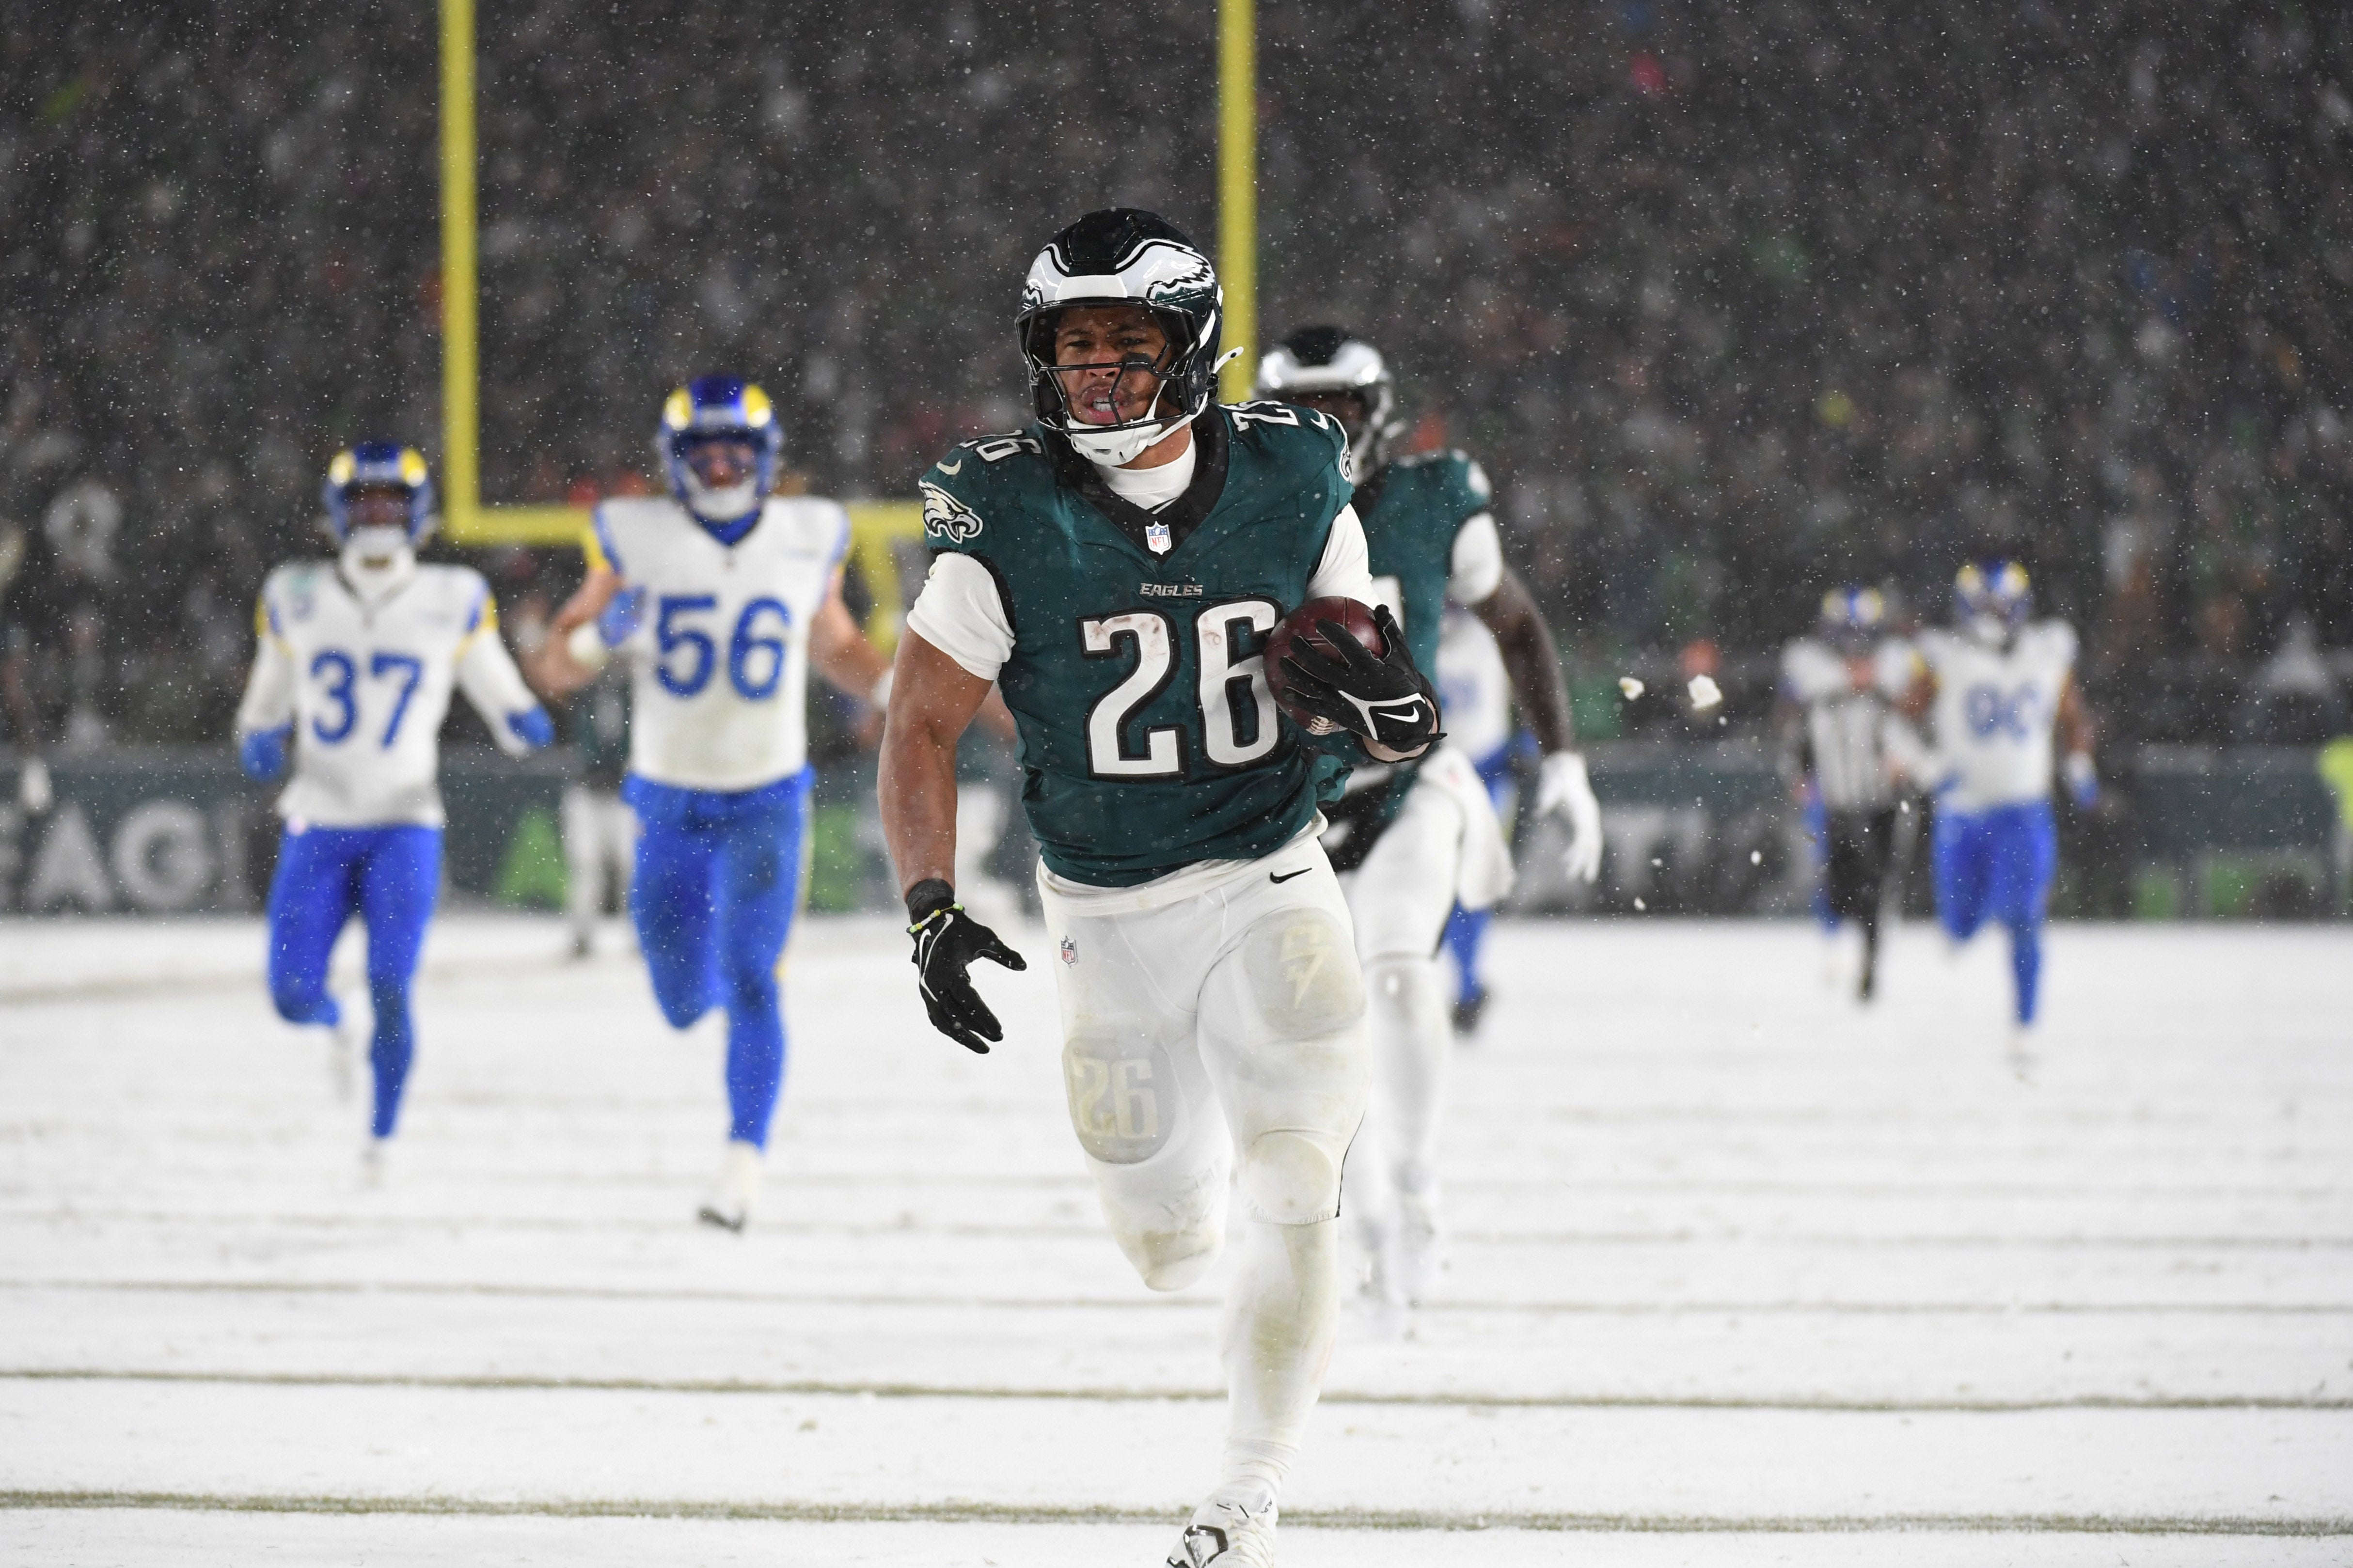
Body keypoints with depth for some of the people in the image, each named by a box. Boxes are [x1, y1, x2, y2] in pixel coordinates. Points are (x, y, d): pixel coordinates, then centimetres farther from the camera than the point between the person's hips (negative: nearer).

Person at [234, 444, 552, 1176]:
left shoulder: (453, 603, -1)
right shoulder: (296, 600, 3)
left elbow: (505, 704, 7)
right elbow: (266, 710, 15)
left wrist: (525, 723, -16)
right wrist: (260, 741, -8)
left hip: (405, 827, -2)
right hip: (319, 827, 2)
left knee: (391, 989, -14)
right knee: (293, 996, -5)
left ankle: (382, 1138, 5)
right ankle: (343, 1022, 32)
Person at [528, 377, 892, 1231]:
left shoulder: (807, 539, -2)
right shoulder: (637, 541, -7)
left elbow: (837, 648, 16)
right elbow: (553, 671, -4)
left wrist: (899, 688, -3)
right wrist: (599, 635, -25)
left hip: (768, 800, -1)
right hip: (671, 801, 1)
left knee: (749, 981, -17)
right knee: (684, 1003, 9)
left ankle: (745, 1158, -12)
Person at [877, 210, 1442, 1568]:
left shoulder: (1294, 485, -8)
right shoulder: (1008, 517, -12)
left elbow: (1376, 701, 2)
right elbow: (922, 728, -7)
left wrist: (1396, 716, -23)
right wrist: (933, 908, -20)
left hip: (1271, 885, 0)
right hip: (1106, 918, 0)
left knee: (1289, 1197, -19)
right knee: (1167, 1246, 9)